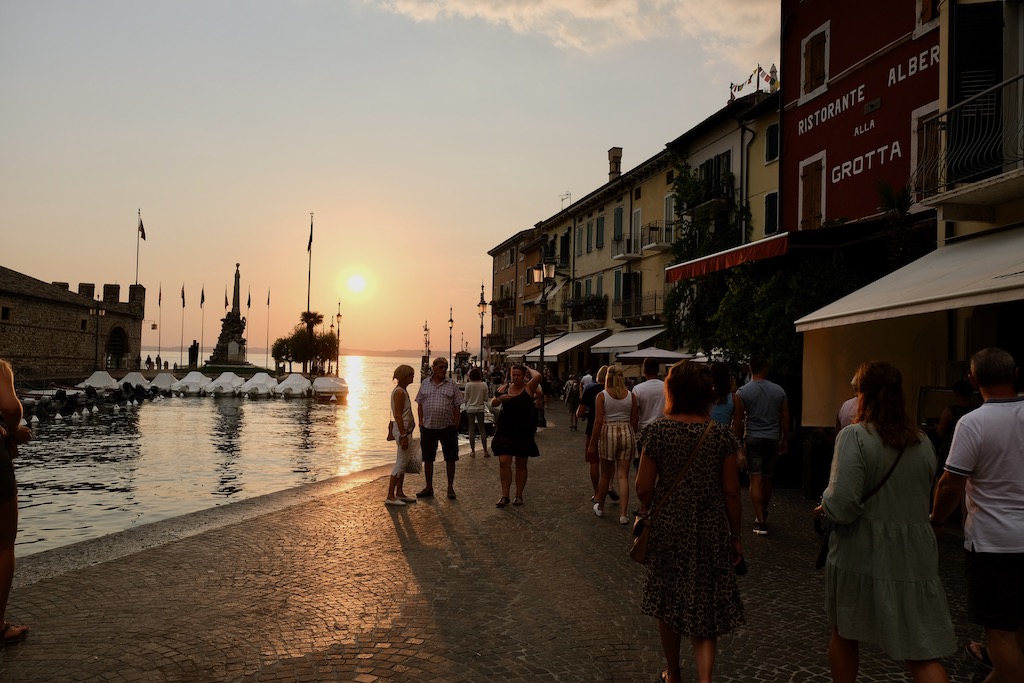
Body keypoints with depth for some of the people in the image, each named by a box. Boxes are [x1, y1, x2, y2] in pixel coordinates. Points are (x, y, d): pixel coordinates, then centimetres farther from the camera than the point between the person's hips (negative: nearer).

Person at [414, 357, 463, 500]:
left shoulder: (452, 384, 2)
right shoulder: (425, 383, 7)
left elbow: (457, 407, 1)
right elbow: (420, 405, 10)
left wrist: (455, 425, -4)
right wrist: (421, 423, 2)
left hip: (447, 427, -2)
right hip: (428, 427, 2)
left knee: (450, 459, 3)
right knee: (427, 458, 8)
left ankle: (450, 488, 15)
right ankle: (429, 487, 19)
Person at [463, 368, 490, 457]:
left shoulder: (468, 385, -11)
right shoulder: (484, 384, -7)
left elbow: (466, 399, -5)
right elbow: (486, 398, -1)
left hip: (470, 409, -1)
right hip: (480, 409, 1)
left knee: (472, 429, 6)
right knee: (482, 429, 10)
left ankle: (473, 451, 7)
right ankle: (485, 451, 11)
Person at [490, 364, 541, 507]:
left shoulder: (528, 388, -4)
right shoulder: (504, 388, 6)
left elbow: (537, 376, -23)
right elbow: (493, 404, 5)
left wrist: (528, 369, -4)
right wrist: (500, 397, -15)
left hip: (524, 433, -2)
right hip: (505, 432, 2)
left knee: (521, 464, 7)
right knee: (504, 462, -4)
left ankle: (519, 495, 17)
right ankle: (504, 495, 4)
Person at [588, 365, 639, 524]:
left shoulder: (602, 396, -6)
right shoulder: (631, 395, 1)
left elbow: (598, 422, -8)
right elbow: (634, 421, 4)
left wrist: (592, 443, -2)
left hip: (608, 433, -1)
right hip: (627, 433, 1)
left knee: (605, 474, 15)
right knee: (623, 476, 4)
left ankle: (600, 507, 31)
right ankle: (623, 514, 0)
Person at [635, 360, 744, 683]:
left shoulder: (658, 431, -12)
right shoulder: (722, 434, -7)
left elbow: (643, 488, -9)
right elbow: (731, 492, -4)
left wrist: (646, 513, 12)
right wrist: (735, 536, 8)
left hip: (668, 528, 0)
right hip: (711, 532, 1)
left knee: (668, 602, 18)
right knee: (706, 607, 11)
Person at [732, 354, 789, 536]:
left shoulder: (742, 393, -7)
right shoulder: (779, 391, 1)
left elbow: (738, 422, -6)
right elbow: (785, 418, 5)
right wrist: (784, 440, 16)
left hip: (753, 439, -3)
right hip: (773, 439, 3)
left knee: (755, 480, -2)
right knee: (767, 479, 16)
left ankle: (760, 521, -9)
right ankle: (762, 515, 32)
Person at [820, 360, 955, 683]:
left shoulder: (855, 436, -15)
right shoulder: (922, 442, 4)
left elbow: (842, 505, -22)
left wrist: (825, 506, -1)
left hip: (861, 555, -4)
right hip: (913, 555, 4)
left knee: (844, 635, 19)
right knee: (923, 653, 5)